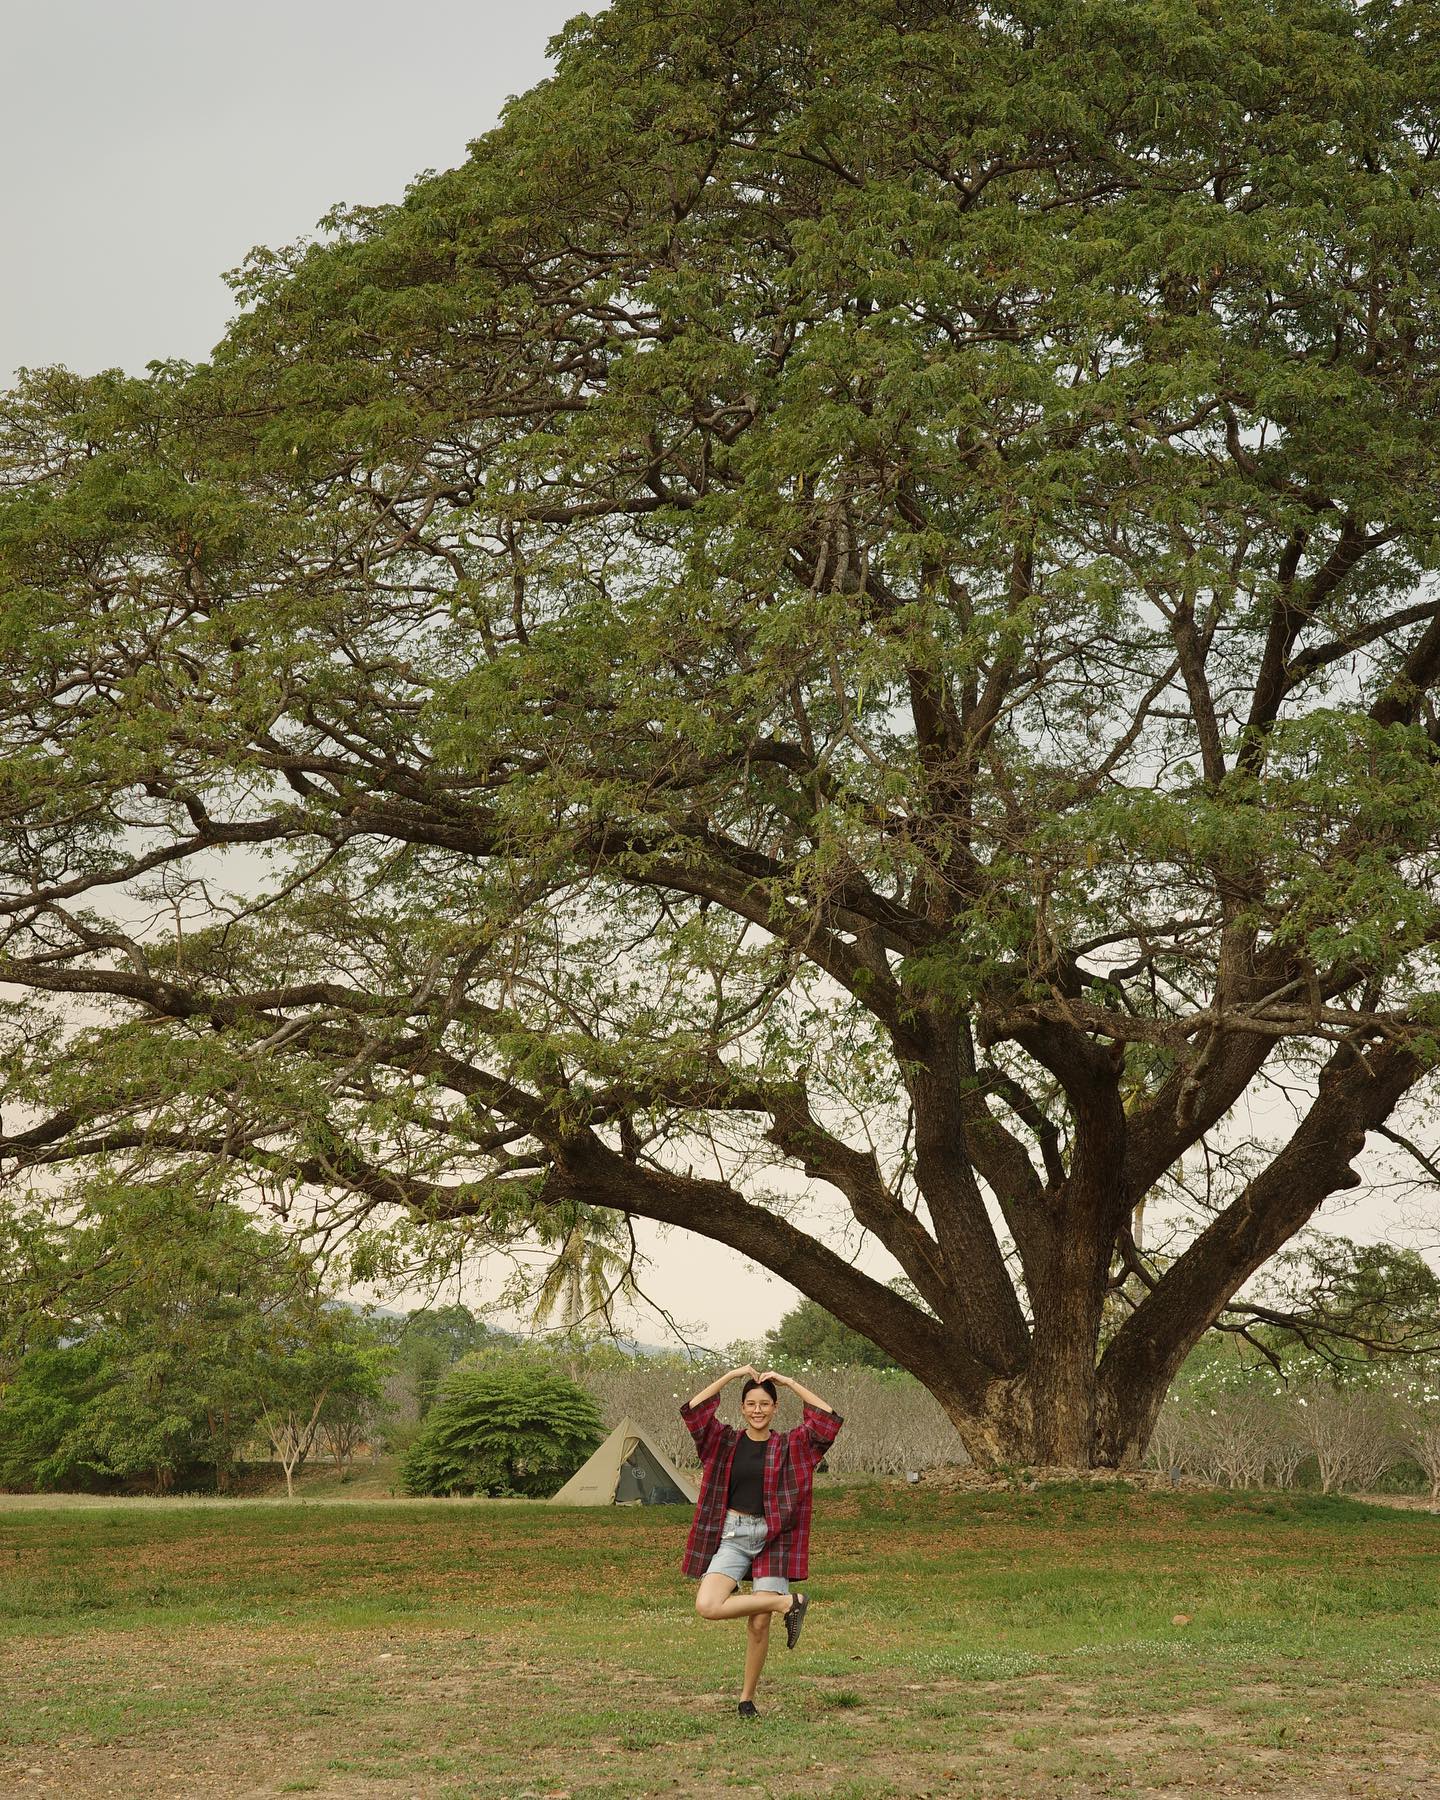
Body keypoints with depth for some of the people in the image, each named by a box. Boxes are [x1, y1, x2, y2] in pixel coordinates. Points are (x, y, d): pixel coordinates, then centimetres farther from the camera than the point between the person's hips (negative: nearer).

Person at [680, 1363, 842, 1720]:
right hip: (732, 1534, 1)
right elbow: (692, 1410, -7)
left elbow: (830, 1419, -7)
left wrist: (790, 1383, -5)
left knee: (760, 1624, -3)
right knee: (707, 1606, -21)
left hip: (773, 1538, -1)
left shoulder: (790, 1446, 4)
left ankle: (747, 1698, 17)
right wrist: (732, 1375, -8)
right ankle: (788, 1603, -7)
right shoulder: (725, 1442, 6)